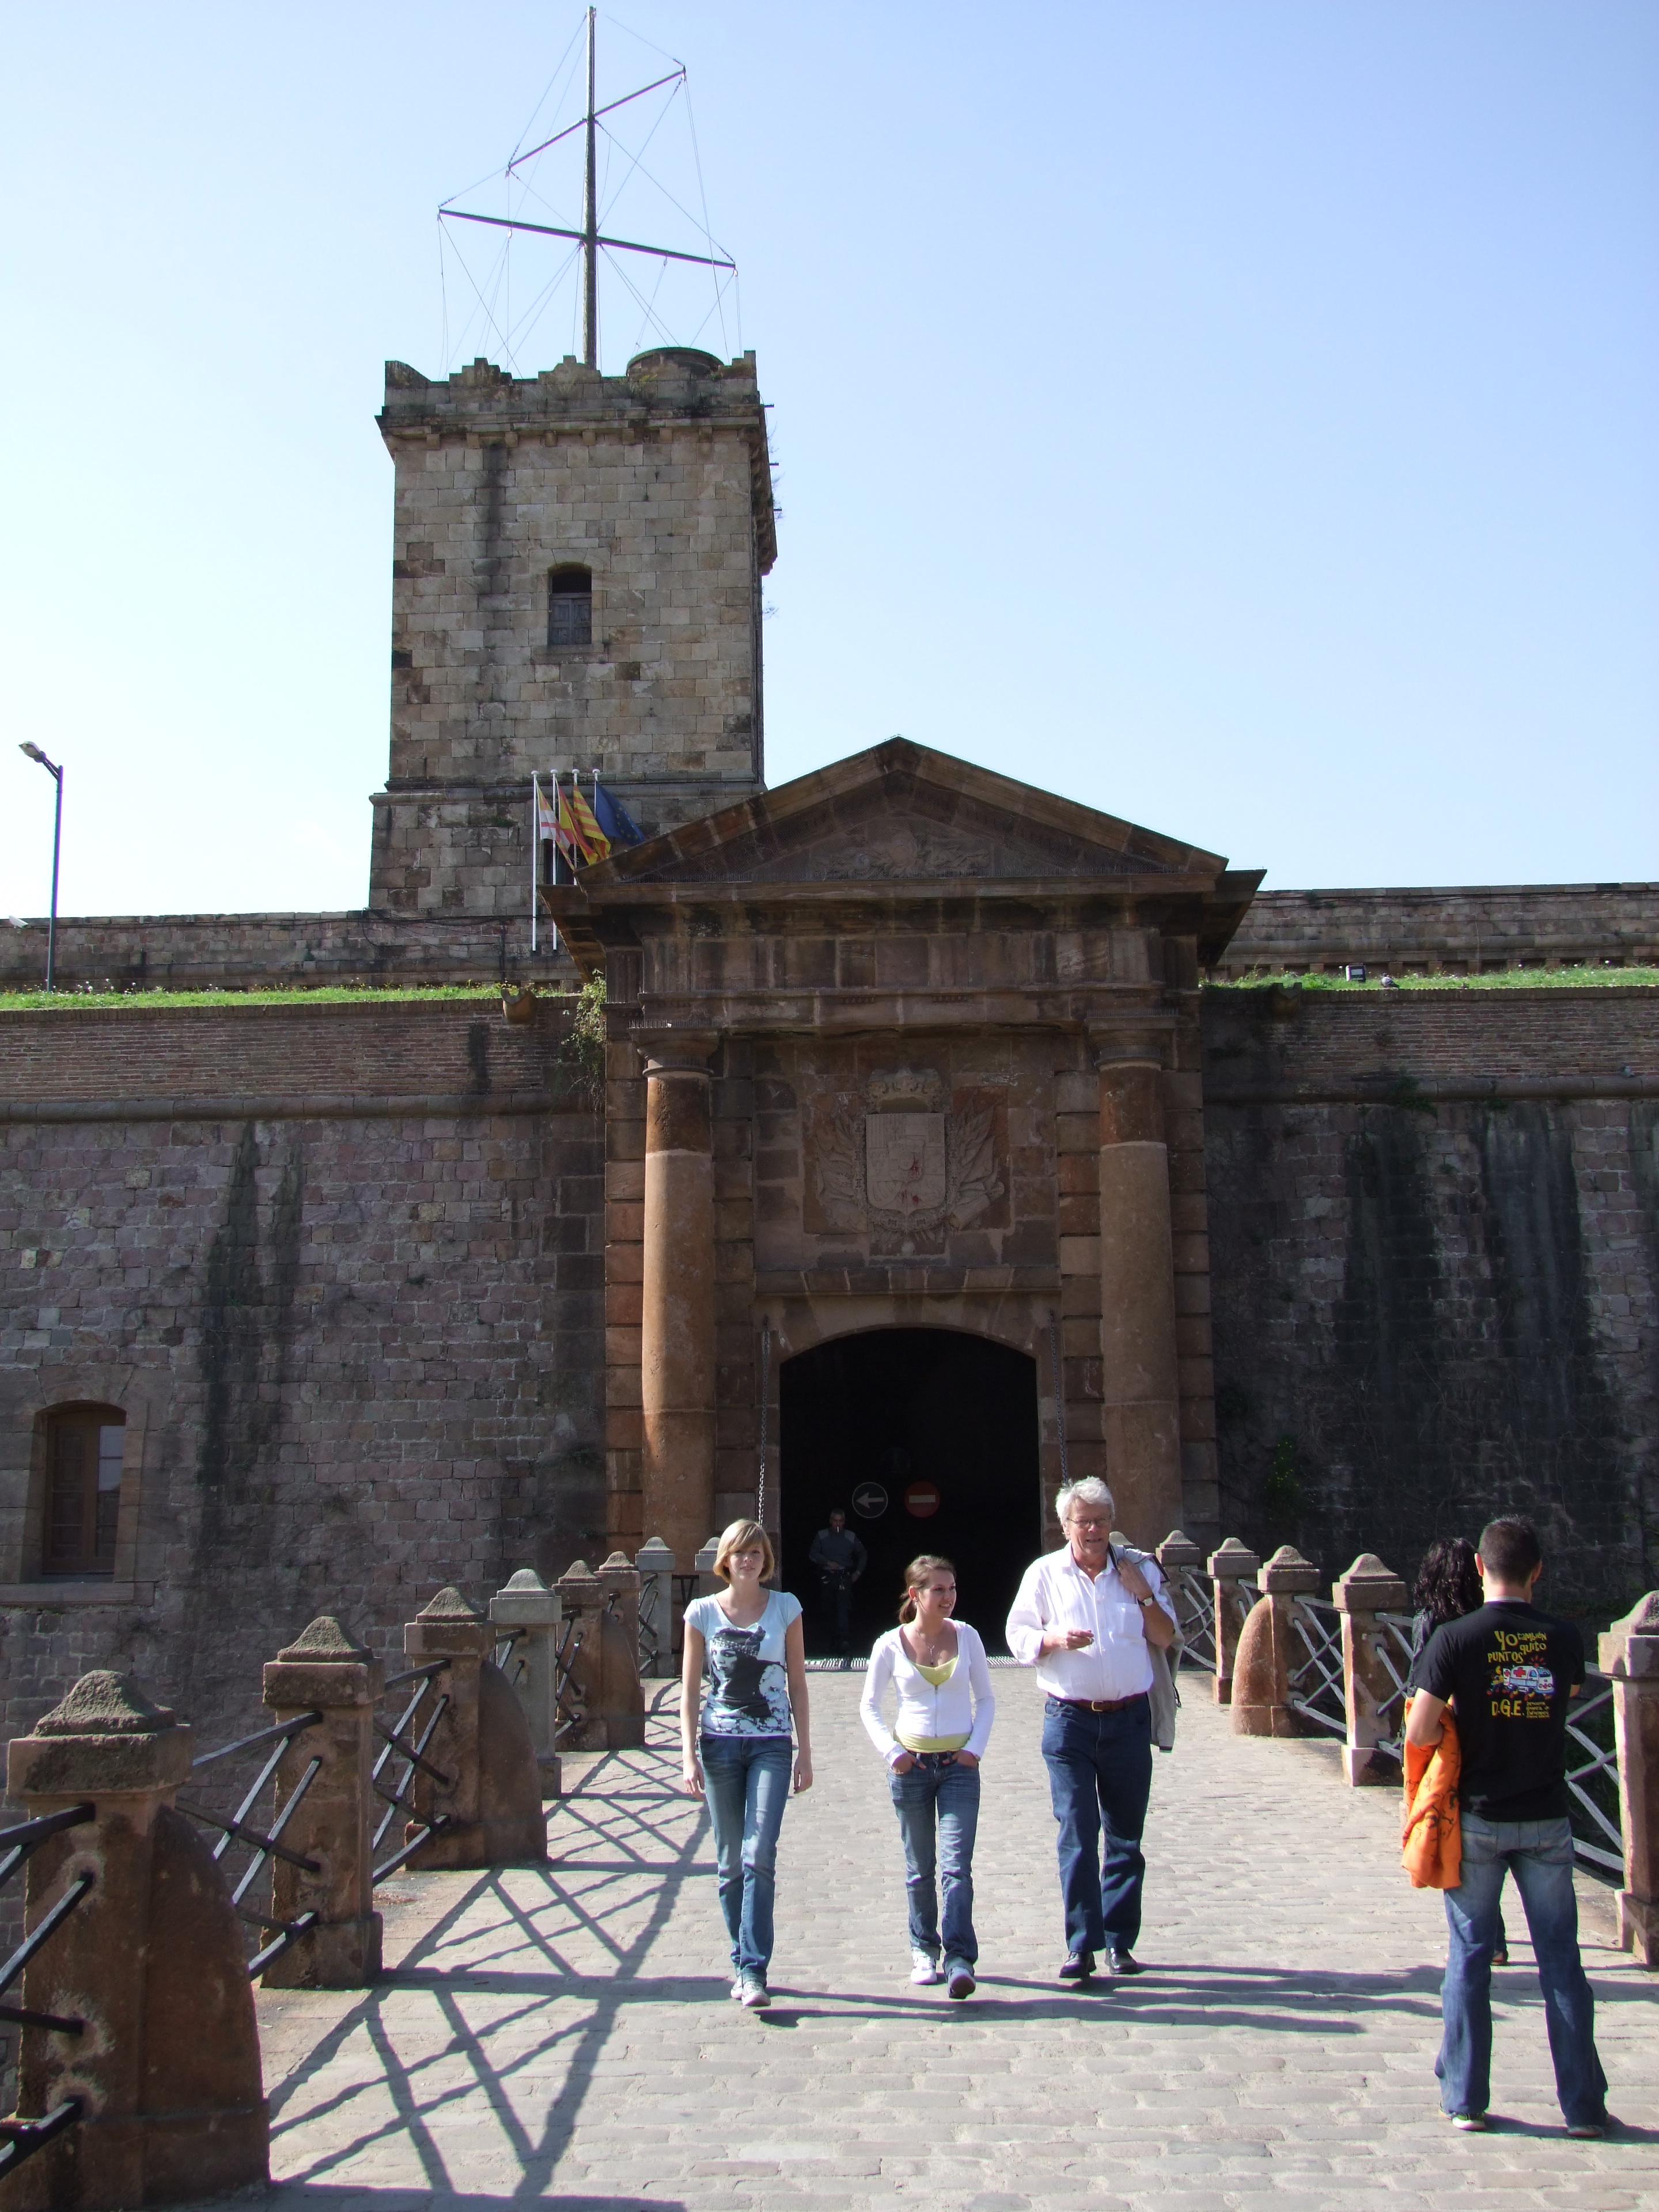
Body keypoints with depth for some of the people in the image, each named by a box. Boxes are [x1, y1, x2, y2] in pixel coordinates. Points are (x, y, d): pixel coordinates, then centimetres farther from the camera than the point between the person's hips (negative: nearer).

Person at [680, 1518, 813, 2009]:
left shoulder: (785, 1608, 2)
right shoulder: (703, 1613, 2)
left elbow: (797, 1683, 6)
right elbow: (690, 1688, 3)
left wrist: (805, 1752, 3)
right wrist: (689, 1755, -5)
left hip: (771, 1745, -1)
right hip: (720, 1744, 1)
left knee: (759, 1857, -12)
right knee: (730, 1862, 6)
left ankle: (754, 1970, -10)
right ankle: (741, 1964, 18)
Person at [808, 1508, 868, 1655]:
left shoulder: (851, 1537, 8)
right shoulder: (822, 1536, 8)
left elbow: (863, 1554, 20)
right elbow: (813, 1555, 1)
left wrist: (858, 1572, 10)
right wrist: (828, 1562, -11)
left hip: (845, 1576, -2)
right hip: (827, 1577, 2)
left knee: (844, 1607, -18)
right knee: (830, 1608, 2)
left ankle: (844, 1639, -27)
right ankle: (835, 1636, 11)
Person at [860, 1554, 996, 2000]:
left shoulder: (966, 1636, 0)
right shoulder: (891, 1645, -3)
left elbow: (985, 1699, 9)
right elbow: (868, 1705, 6)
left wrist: (976, 1746, -5)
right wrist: (891, 1750, -7)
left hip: (959, 1764, 0)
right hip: (912, 1764, 0)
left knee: (956, 1865, -10)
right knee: (920, 1868, 9)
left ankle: (960, 1960, -12)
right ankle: (924, 1951, 24)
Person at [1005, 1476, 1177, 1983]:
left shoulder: (1139, 1568, 6)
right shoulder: (1044, 1573, 2)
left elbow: (1166, 1638, 7)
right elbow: (1018, 1636, 2)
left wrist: (1144, 1595, -8)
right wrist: (1055, 1640, -17)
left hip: (1129, 1718, 2)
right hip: (1069, 1719, -2)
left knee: (1126, 1836, 8)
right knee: (1076, 1835, -5)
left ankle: (1120, 1941, 17)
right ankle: (1081, 1945, 0)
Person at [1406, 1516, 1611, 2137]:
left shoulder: (1454, 1638, -12)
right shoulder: (1564, 1639, -3)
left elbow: (1420, 1733, -13)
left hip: (1477, 1819, -2)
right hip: (1546, 1822, 2)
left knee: (1469, 1955, 8)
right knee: (1560, 1958, 9)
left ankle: (1465, 2098, 14)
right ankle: (1584, 2104, 14)